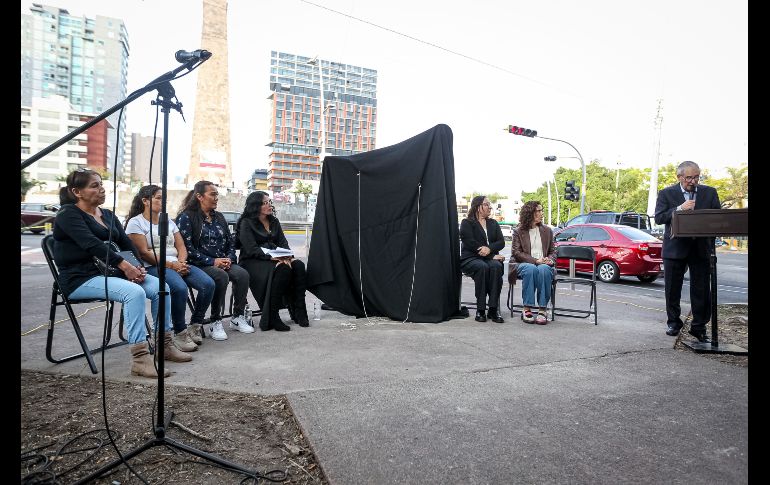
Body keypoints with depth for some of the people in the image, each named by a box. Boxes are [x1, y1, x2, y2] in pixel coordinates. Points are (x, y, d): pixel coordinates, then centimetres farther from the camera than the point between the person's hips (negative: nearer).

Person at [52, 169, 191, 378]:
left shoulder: (108, 215, 18)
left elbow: (126, 243, 9)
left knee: (160, 287, -13)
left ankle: (165, 346, -3)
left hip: (109, 271, 7)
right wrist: (123, 264, -29)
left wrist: (138, 267, -9)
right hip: (81, 278, -7)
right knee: (134, 292, -33)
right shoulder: (68, 214, -6)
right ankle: (140, 359, -32)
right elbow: (91, 243, -21)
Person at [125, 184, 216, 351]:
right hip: (153, 267, -6)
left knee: (208, 284, -19)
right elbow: (144, 252, -8)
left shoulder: (168, 221, 22)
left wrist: (181, 262, -7)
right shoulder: (135, 222, 3)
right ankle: (180, 333, -20)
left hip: (177, 264, 6)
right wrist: (171, 265, -15)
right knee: (180, 288, -36)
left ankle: (195, 325, -5)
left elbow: (181, 247, 15)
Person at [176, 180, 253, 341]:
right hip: (198, 265, -6)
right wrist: (212, 261, -18)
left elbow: (231, 242, 18)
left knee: (242, 274, -23)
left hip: (222, 263, 6)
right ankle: (215, 322, -21)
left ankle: (238, 317, -10)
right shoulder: (186, 217, -3)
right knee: (221, 276, -34)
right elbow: (187, 248, -13)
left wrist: (229, 258, -3)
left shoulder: (218, 217, 17)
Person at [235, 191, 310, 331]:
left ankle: (299, 312, -22)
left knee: (299, 266, -23)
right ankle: (271, 318, -29)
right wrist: (272, 257, -24)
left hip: (276, 259, 6)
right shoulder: (246, 223, -1)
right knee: (282, 269, -33)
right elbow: (251, 249, -13)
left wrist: (286, 257, -12)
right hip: (253, 262, -6)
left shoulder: (274, 222, 18)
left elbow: (283, 243, 9)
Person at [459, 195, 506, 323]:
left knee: (496, 267, -31)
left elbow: (501, 242, 9)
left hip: (490, 258, 4)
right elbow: (470, 244, -9)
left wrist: (489, 248, -14)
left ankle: (494, 309, -31)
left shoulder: (493, 223, 23)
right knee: (482, 267, -36)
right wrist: (492, 255, -13)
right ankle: (480, 309, -30)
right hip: (470, 258, -3)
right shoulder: (467, 223, 6)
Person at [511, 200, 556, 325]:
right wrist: (535, 260, -14)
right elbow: (516, 252, -2)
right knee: (530, 269, -38)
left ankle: (542, 310, -32)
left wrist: (550, 260, -6)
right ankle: (526, 309, -33)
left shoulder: (547, 230, 19)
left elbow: (553, 251, 18)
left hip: (544, 264, 2)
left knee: (543, 269, -35)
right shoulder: (519, 231, 8)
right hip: (524, 264, -2)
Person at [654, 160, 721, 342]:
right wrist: (679, 209, -21)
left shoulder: (710, 193, 8)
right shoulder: (666, 194, 1)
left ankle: (699, 327, 14)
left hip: (701, 248, 2)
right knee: (672, 289, 7)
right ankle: (674, 322, 22)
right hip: (675, 248, -1)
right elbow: (658, 218, -8)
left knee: (701, 290, 3)